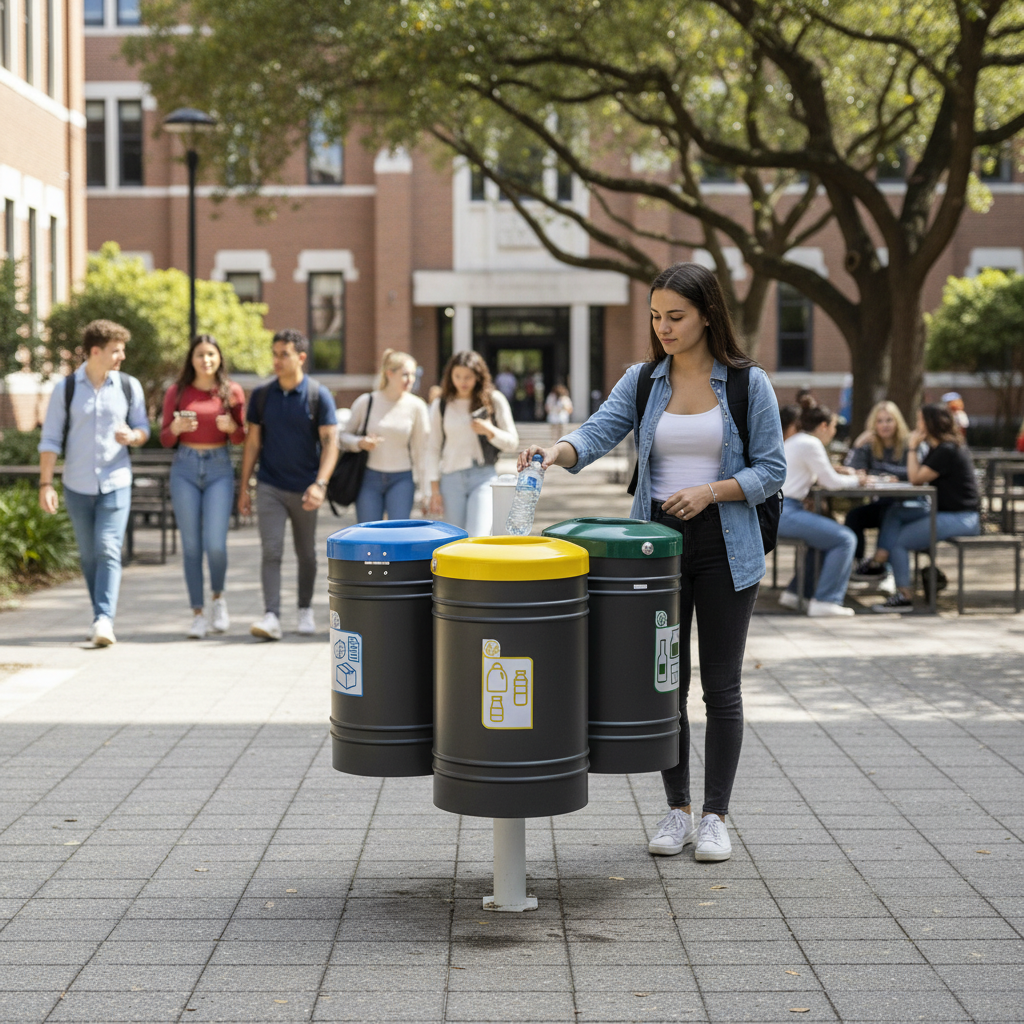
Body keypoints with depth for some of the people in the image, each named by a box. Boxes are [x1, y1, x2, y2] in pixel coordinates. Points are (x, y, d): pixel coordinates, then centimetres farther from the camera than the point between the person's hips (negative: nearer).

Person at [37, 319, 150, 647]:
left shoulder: (129, 387, 2)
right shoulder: (65, 389, -1)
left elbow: (143, 428, 11)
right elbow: (50, 440, -1)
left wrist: (132, 436, -14)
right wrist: (45, 485, -7)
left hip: (116, 484, -1)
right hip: (77, 486, 1)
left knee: (108, 550, -14)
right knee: (89, 555, 8)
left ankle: (104, 620, -20)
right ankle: (102, 616, 20)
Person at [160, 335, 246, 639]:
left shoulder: (232, 392, 3)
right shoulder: (176, 392, 4)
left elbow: (241, 437, 9)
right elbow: (165, 439, 7)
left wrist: (231, 426, -13)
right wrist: (176, 428, -15)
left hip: (219, 469, -1)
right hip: (185, 468, 1)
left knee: (215, 544, -11)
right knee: (191, 545, 1)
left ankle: (218, 598, 16)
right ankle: (197, 614, 9)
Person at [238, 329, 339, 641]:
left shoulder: (319, 396, -5)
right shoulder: (261, 395, 3)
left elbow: (330, 442, -9)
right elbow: (252, 442, 8)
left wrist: (320, 484, -22)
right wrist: (243, 488, 5)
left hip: (304, 489, -1)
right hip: (270, 486, 1)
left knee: (306, 554, 11)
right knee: (271, 551, -12)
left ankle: (305, 609, 29)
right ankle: (272, 617, -19)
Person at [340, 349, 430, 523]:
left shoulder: (416, 406, -2)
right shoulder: (366, 402, -3)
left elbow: (422, 449, 2)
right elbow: (345, 436, 5)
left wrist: (427, 489, 1)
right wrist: (360, 443, -18)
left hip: (402, 479, 0)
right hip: (369, 478, 0)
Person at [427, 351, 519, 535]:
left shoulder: (494, 401, 4)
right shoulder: (441, 406, 8)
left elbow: (512, 443, 6)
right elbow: (434, 449, 9)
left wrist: (489, 431, -14)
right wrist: (434, 489, 3)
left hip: (484, 477, -2)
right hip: (451, 478, 2)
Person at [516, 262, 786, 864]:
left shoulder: (749, 384, -3)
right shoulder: (643, 380, 4)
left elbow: (772, 471, -3)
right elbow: (598, 434, -10)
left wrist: (711, 490, -17)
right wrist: (555, 452, -31)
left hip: (725, 547, -2)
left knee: (721, 684, 2)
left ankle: (717, 817, 12)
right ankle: (678, 811, 18)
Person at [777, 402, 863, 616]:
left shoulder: (794, 441, 21)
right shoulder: (811, 444, -10)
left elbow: (818, 477, 29)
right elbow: (831, 482, -6)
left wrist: (837, 473, 15)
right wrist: (855, 480, 11)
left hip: (775, 511, 10)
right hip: (785, 512, -10)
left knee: (827, 538, 26)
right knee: (845, 540, -10)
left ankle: (794, 592, 25)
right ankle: (825, 601, -10)